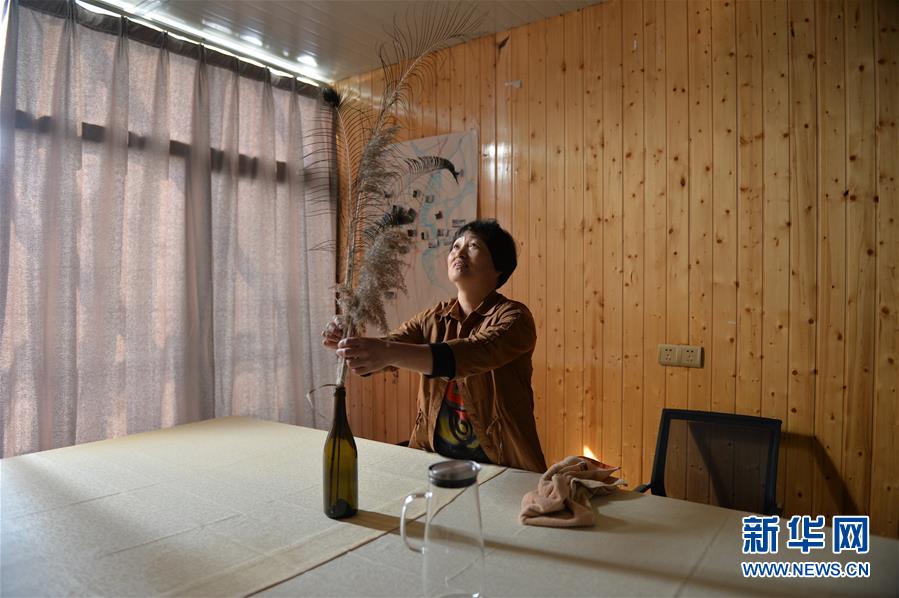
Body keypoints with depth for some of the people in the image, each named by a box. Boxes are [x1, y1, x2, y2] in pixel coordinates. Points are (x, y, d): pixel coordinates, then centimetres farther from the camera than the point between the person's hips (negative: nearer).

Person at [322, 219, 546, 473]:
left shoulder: (512, 316, -11)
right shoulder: (433, 319, 5)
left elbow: (474, 354, -31)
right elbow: (378, 354, -6)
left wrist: (390, 353, -44)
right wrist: (347, 344, -28)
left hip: (502, 466, -4)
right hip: (436, 457, 4)